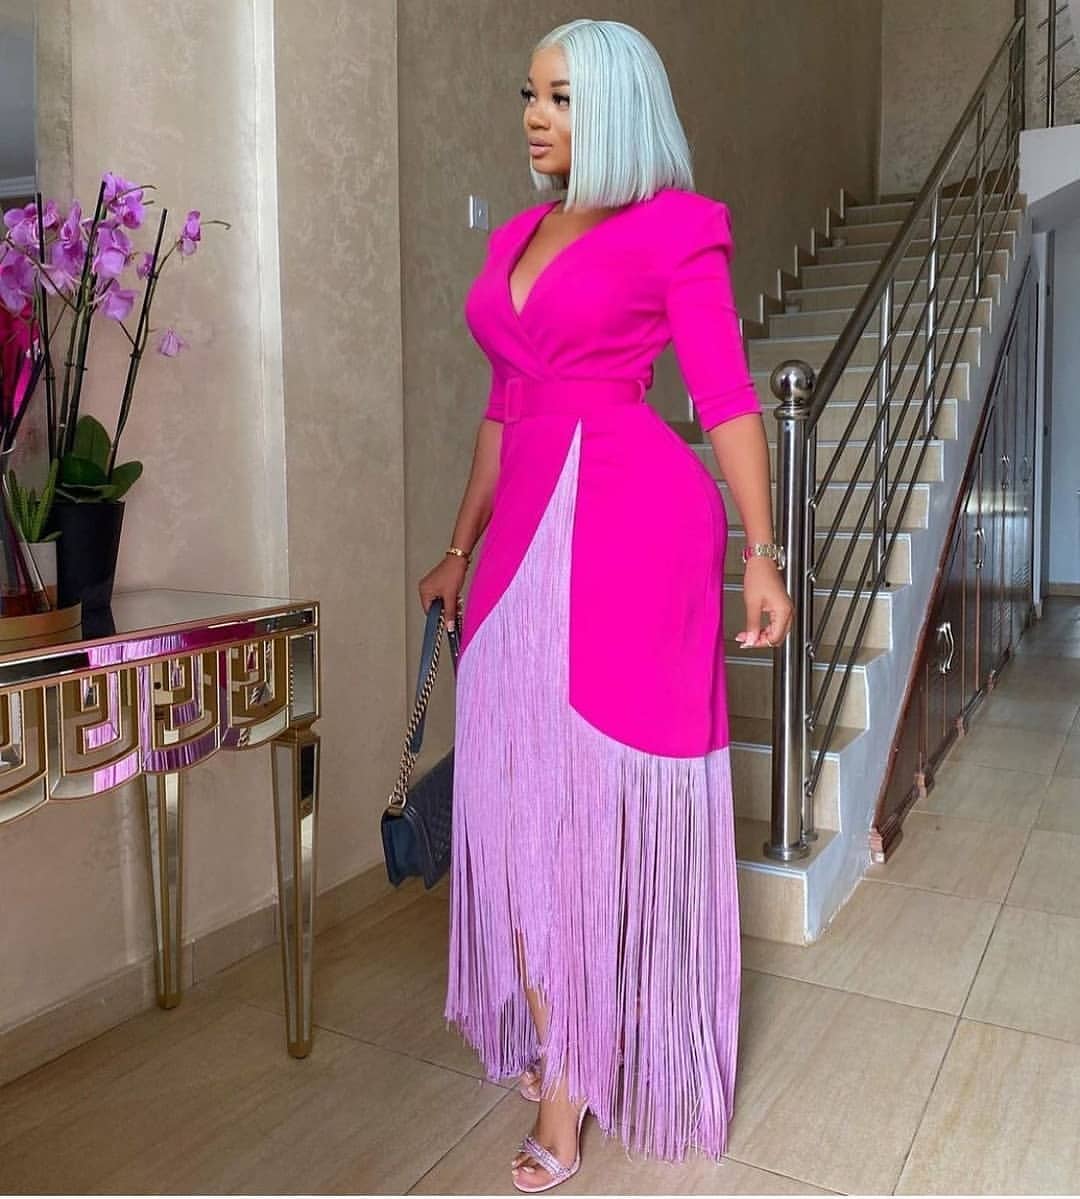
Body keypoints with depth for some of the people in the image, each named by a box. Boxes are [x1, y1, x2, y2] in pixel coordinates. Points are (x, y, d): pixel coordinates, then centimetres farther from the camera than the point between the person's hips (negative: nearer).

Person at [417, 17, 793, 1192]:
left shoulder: (674, 227, 0)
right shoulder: (515, 238, 18)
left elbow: (727, 397, -4)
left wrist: (760, 551, -10)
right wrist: (461, 546, 21)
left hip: (633, 519, -6)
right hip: (530, 526, 7)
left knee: (607, 782, 1)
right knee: (526, 786, 7)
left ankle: (570, 1067, 19)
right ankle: (563, 1057, 24)